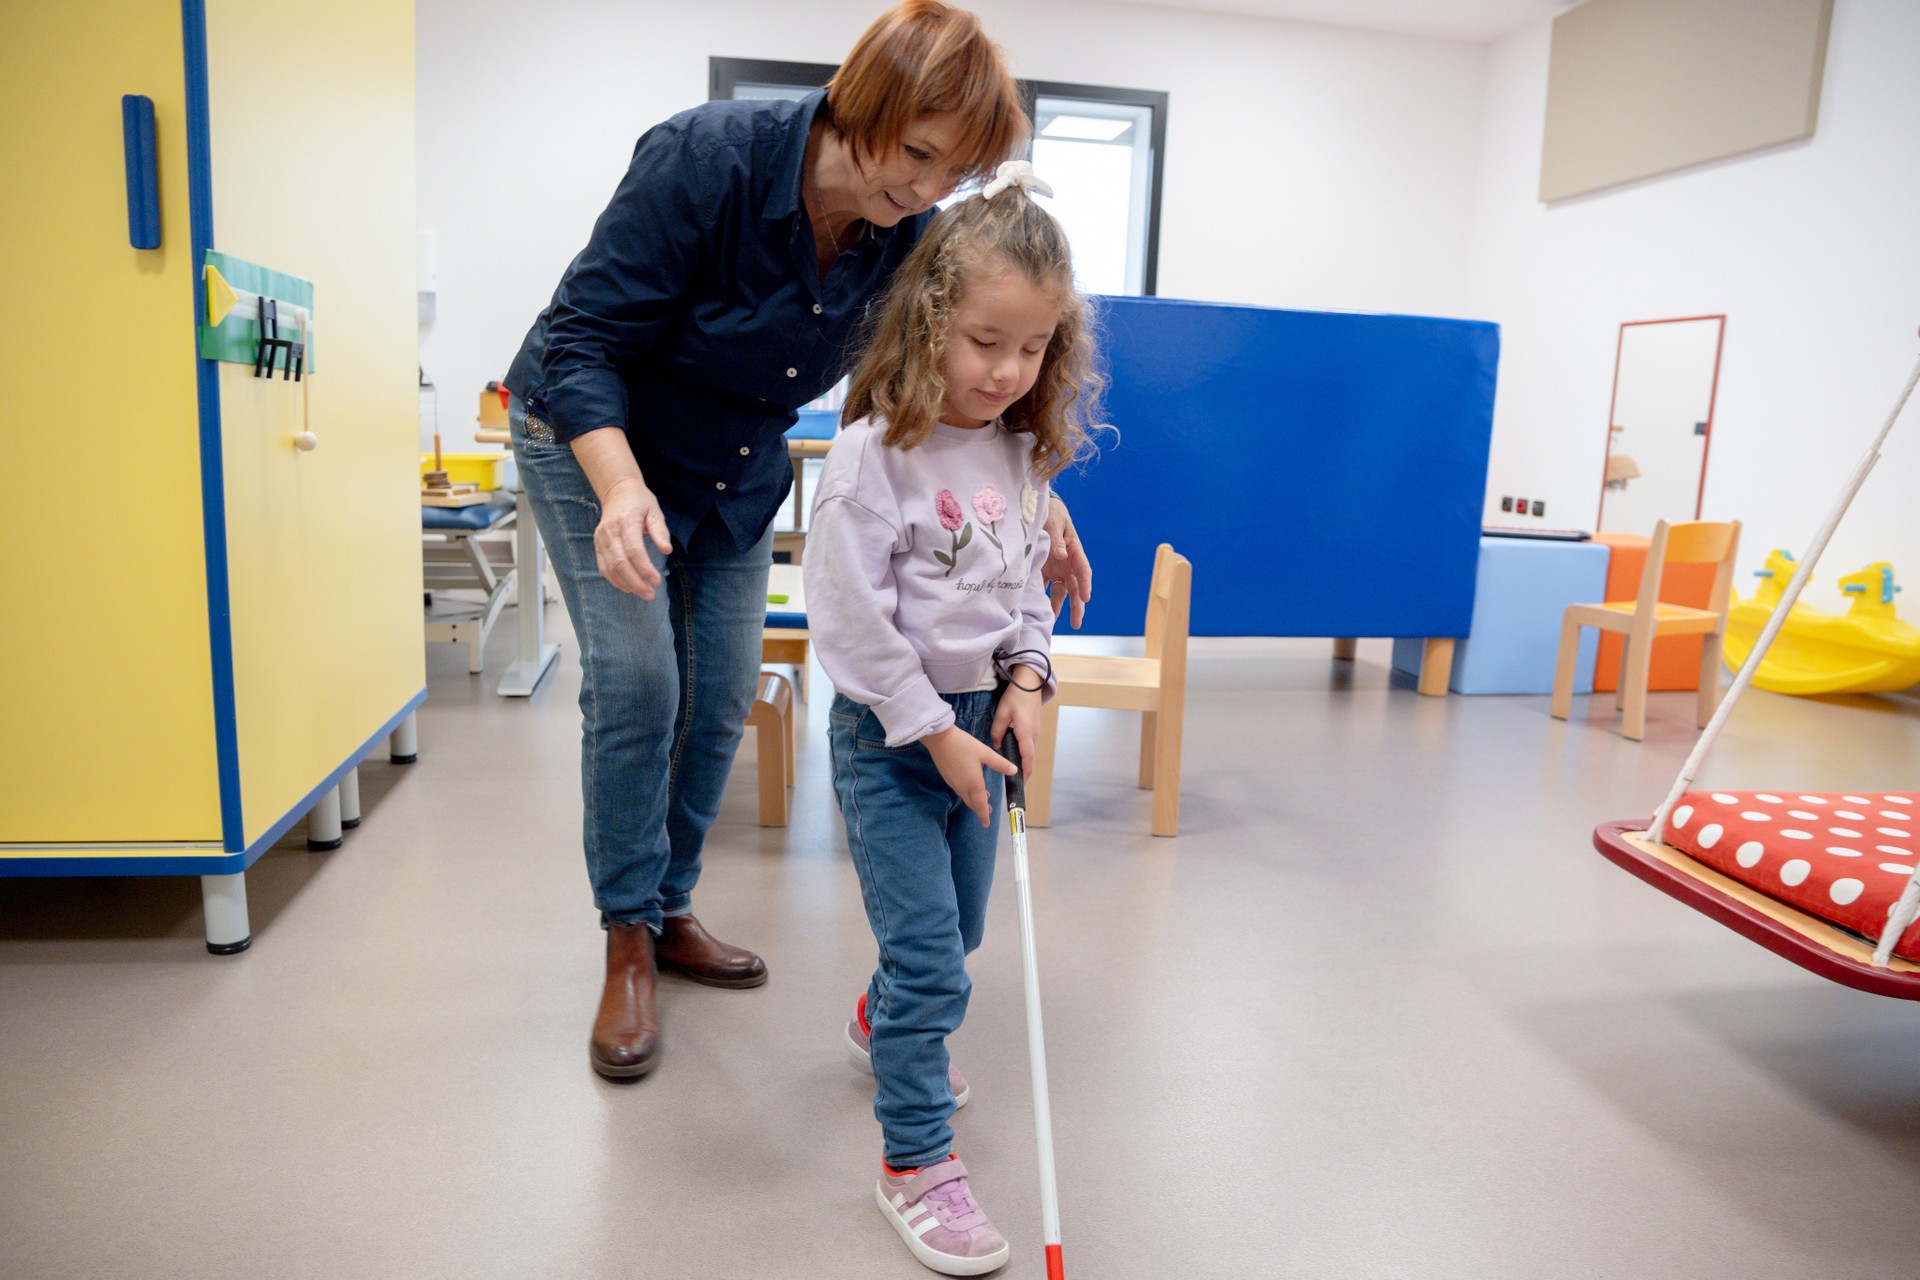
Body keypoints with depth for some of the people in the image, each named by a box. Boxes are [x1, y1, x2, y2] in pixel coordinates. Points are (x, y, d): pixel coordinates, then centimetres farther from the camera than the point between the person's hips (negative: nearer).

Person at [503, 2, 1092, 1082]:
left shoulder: (908, 236, -16)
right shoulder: (706, 159, -30)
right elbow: (582, 340, -27)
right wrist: (623, 489, -43)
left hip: (740, 467, 5)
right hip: (593, 438, -4)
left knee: (723, 695, 4)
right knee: (636, 681, -12)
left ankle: (671, 910, 23)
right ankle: (629, 946, 5)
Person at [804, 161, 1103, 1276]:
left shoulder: (1024, 452, 4)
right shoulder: (875, 456, -19)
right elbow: (851, 619, -20)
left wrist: (1026, 676, -2)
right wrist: (934, 731, -18)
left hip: (980, 718, 7)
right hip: (889, 731, -7)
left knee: (960, 923, 22)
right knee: (930, 956, -5)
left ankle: (883, 1026, 51)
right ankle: (915, 1160, 13)